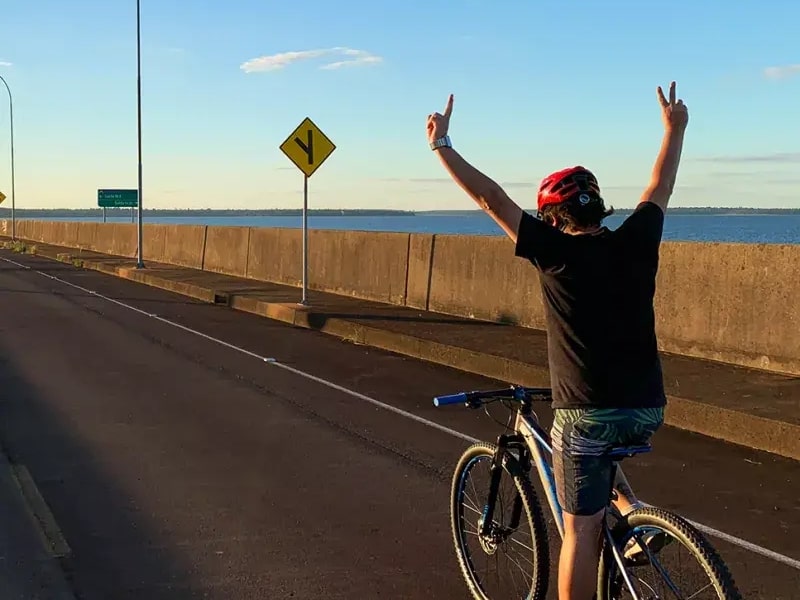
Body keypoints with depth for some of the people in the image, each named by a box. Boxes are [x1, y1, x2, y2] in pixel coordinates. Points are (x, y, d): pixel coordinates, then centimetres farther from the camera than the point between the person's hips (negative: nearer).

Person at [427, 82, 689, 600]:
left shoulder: (557, 251, -11)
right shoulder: (636, 243, 0)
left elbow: (491, 197, -8)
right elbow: (661, 187, 17)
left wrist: (442, 145, 0)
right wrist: (675, 128, 33)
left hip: (588, 413, -5)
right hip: (648, 411, 5)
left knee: (581, 530, 6)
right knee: (600, 452, 36)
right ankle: (635, 514, 16)